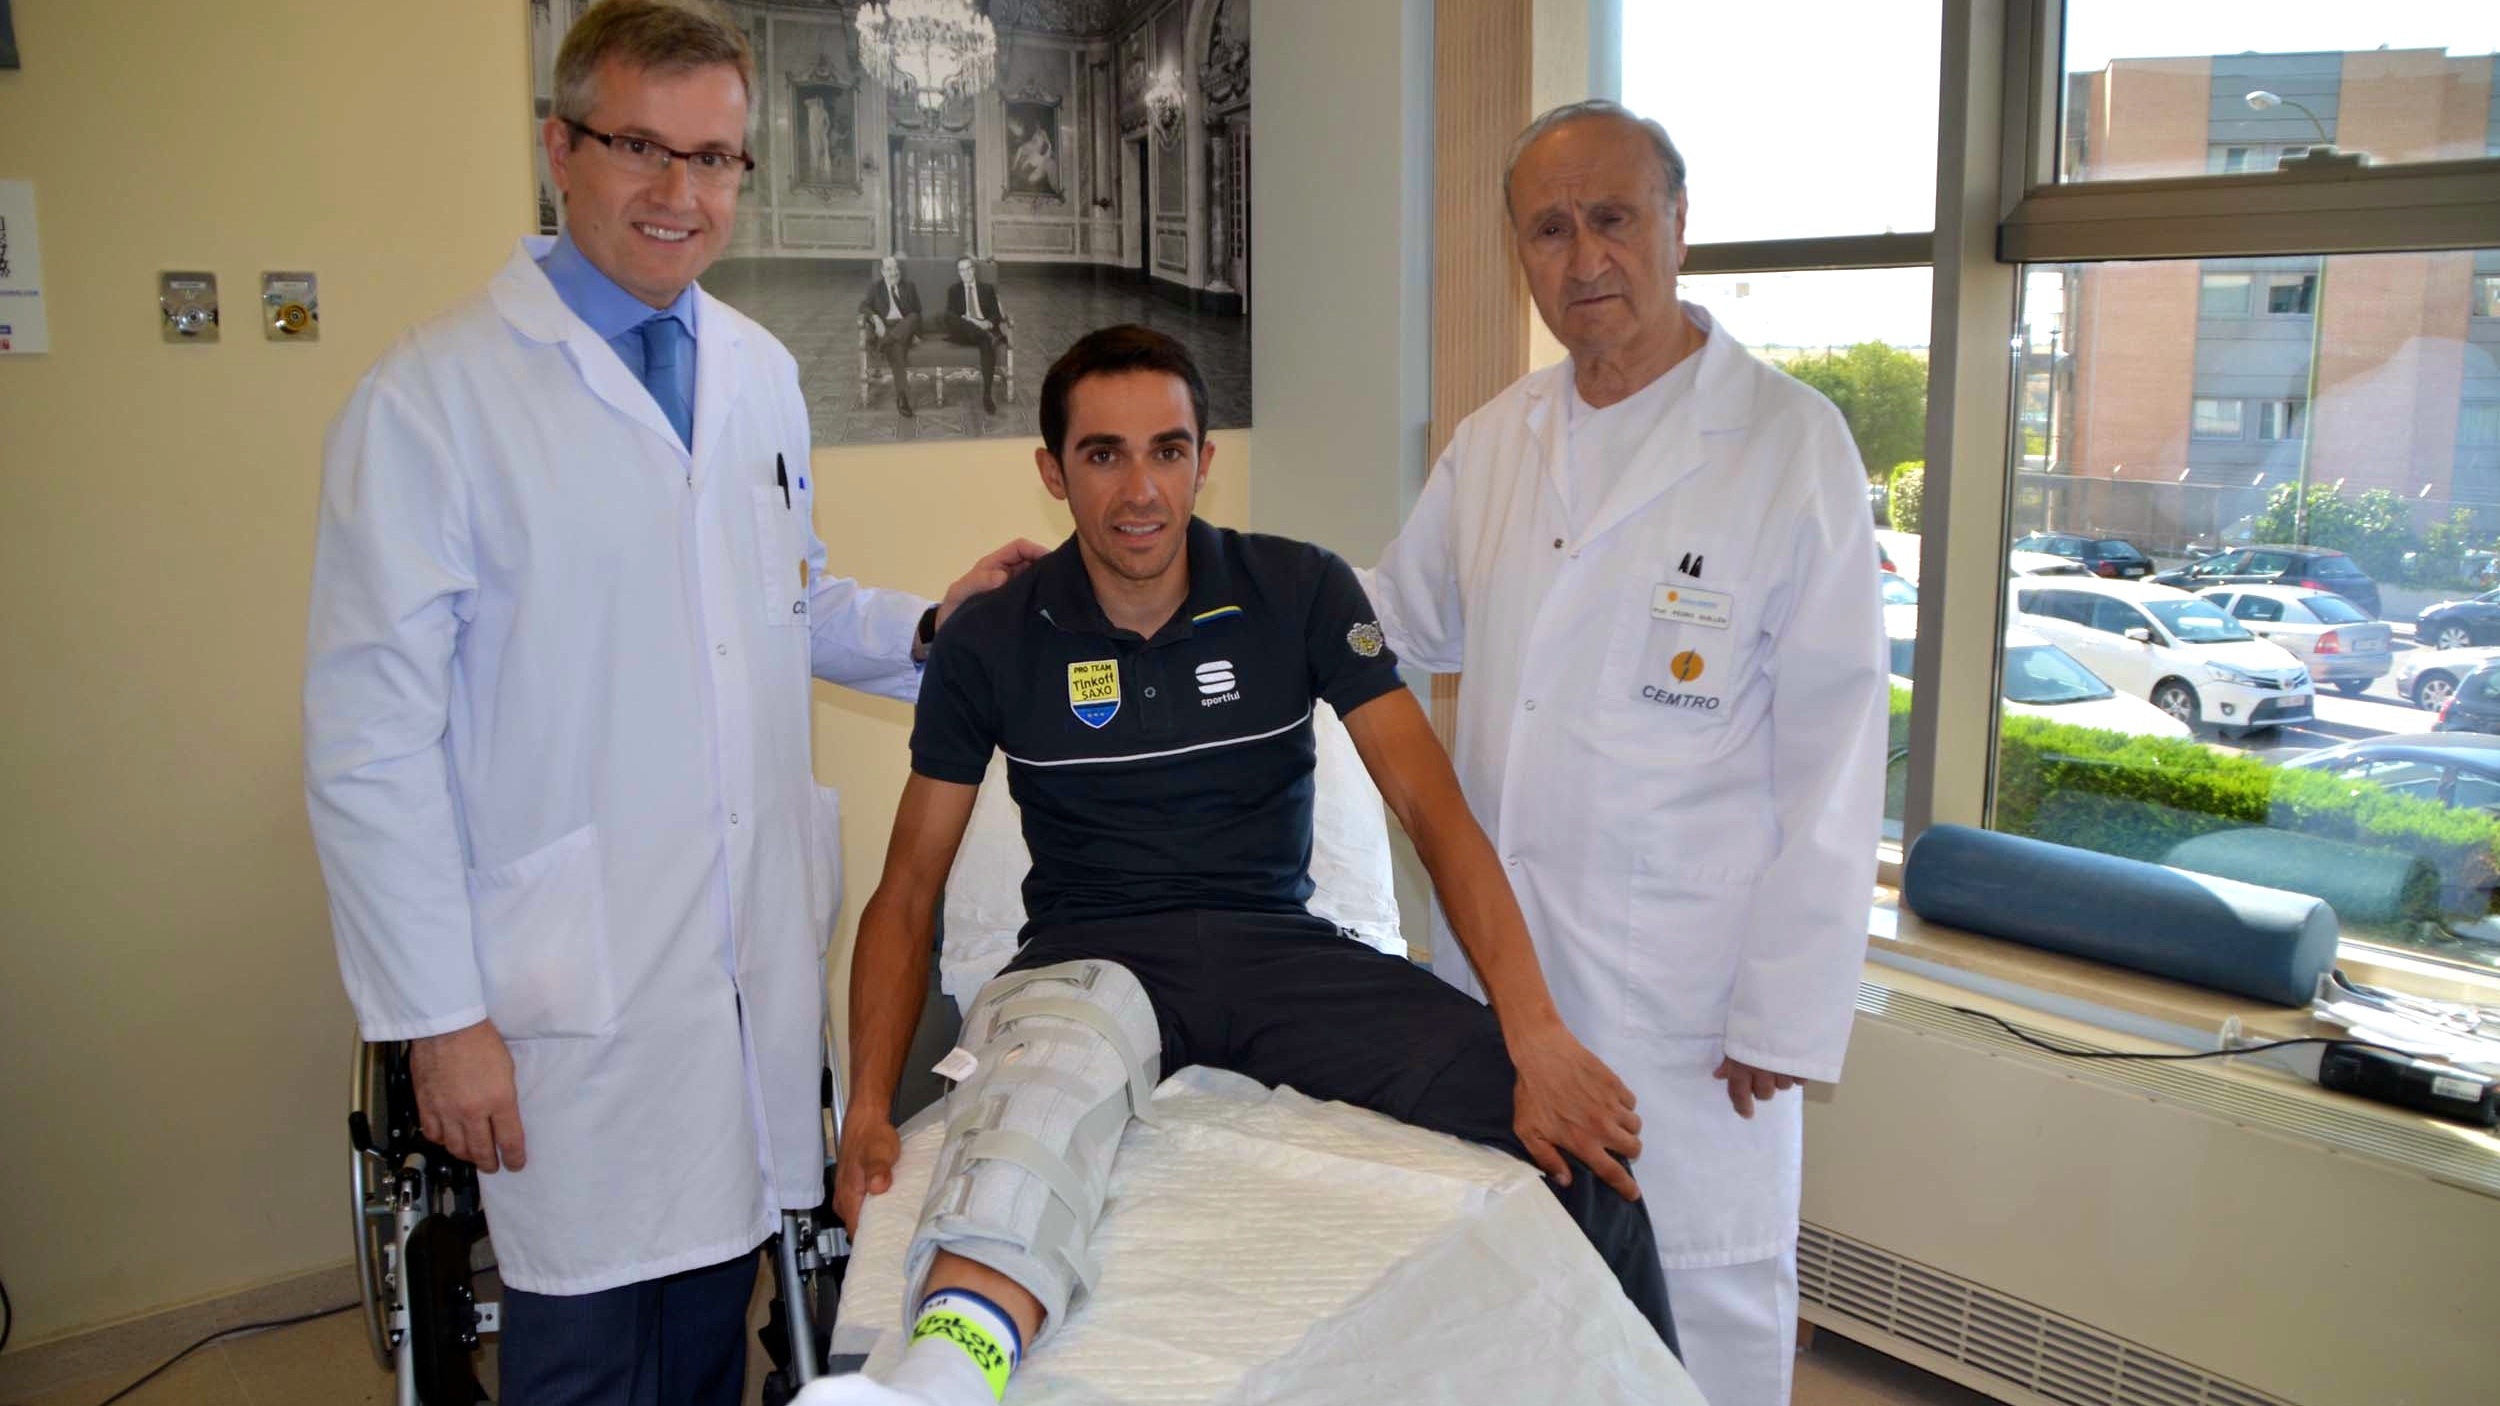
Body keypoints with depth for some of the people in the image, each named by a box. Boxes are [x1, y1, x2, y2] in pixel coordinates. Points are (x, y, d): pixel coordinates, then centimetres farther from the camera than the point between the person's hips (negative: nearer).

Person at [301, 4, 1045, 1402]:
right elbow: (371, 739, -11)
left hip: (765, 955, 5)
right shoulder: (434, 396, -11)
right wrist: (437, 1015, -12)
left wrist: (928, 627, 2)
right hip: (575, 981, -5)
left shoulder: (762, 372, 8)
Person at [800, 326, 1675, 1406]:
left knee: (1580, 1139, -22)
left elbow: (1431, 806, -5)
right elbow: (908, 889, 6)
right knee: (1049, 1062, -41)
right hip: (1091, 955, -1)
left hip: (1276, 946, 2)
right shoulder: (990, 642, 3)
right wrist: (869, 1105, -10)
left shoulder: (1301, 593, 2)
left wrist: (1536, 1035, -19)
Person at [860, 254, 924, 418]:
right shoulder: (874, 286, 15)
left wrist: (916, 333, -5)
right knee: (896, 347, -36)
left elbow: (917, 313, 13)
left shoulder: (909, 286, 19)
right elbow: (863, 306, 1)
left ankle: (883, 344, -41)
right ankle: (902, 398, -47)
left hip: (905, 328, 2)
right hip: (884, 327, -2)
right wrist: (876, 318, -20)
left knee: (913, 318, -34)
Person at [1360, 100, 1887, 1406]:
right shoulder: (1497, 436, 7)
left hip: (1682, 973, -5)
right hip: (1498, 941, 5)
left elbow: (1832, 749, -11)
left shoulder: (1789, 442, -10)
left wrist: (1789, 1008, -13)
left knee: (1701, 1293, 6)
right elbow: (1406, 616, 21)